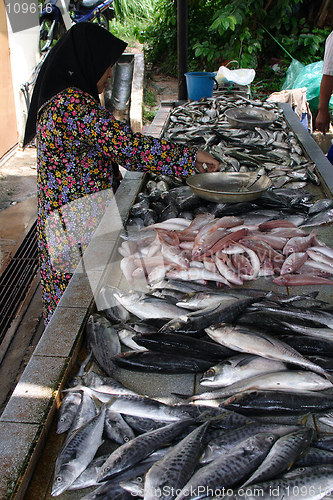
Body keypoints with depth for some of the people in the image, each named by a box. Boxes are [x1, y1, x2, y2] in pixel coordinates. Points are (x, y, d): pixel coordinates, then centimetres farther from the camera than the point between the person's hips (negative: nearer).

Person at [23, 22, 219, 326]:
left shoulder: (58, 98, 14)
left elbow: (107, 147, 14)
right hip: (79, 218, -10)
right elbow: (125, 144, -25)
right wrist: (190, 156, -17)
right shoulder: (73, 102, -20)